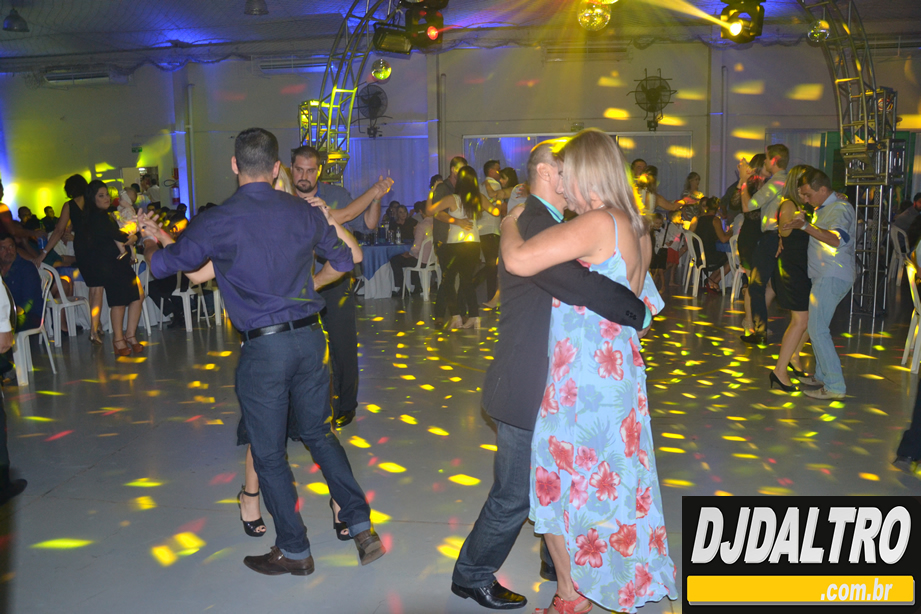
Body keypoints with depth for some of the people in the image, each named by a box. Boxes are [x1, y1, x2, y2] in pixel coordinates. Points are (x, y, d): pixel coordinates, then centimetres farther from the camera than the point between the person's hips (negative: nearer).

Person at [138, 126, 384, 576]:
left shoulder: (218, 222, -9)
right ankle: (361, 527, 20)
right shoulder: (304, 212, 4)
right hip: (310, 336, 5)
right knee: (318, 433, 21)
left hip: (263, 348, -5)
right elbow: (343, 261, 16)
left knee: (269, 454, 11)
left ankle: (294, 551, 24)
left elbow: (162, 265, 4)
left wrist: (151, 242, 26)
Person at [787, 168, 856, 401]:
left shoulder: (840, 208, -12)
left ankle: (835, 386, -10)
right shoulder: (823, 209, 19)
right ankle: (823, 376, 27)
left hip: (833, 277, -10)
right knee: (815, 327, 17)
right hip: (825, 276, 10)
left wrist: (805, 226, -35)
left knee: (818, 330, -13)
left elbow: (837, 239, -30)